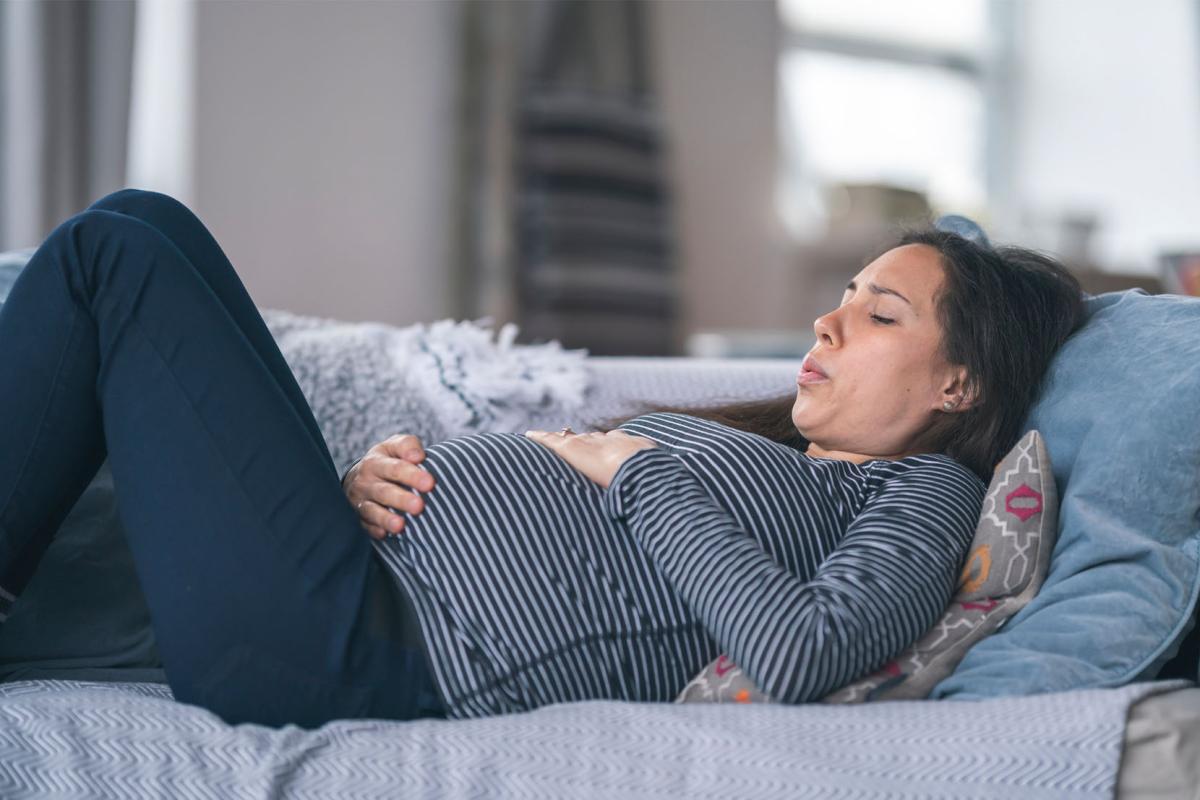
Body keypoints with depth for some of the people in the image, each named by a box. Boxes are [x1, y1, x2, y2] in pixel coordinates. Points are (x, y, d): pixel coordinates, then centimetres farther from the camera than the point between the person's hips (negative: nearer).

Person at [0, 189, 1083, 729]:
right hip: (378, 564, 9)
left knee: (118, 253, -5)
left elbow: (805, 653, -22)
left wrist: (634, 471, -9)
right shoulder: (756, 443, 26)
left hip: (387, 657, -9)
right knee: (142, 227, 11)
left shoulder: (923, 492, 1)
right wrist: (380, 475, 1)